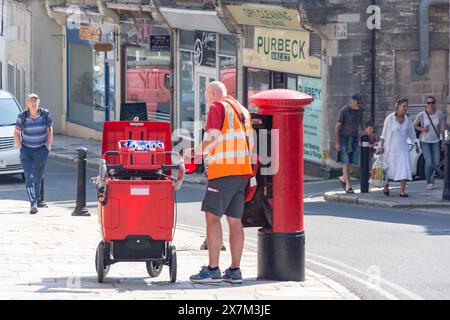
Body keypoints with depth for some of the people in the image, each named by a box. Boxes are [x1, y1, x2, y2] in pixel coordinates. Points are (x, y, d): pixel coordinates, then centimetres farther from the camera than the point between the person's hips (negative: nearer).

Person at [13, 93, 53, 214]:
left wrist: (48, 147, 1)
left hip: (41, 150, 2)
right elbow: (16, 134, 2)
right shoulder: (22, 116, -9)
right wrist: (21, 148, -6)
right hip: (26, 150, -2)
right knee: (29, 176, -13)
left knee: (38, 177, 13)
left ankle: (36, 200, 32)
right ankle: (33, 204, -19)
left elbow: (49, 131, 5)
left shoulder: (45, 114, -6)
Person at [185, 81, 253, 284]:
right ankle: (235, 271, 7)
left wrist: (194, 152, 0)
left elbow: (212, 139, -13)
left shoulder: (218, 107, -2)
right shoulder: (241, 110, 22)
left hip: (224, 170, -8)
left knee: (212, 216, -7)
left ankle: (213, 270, -13)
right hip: (243, 170, 8)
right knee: (235, 220, 8)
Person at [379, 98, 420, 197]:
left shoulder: (407, 120, 2)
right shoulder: (389, 118, -10)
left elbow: (412, 134, 14)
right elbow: (384, 133, -3)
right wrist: (381, 146, -5)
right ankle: (386, 187, 33)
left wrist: (416, 145, 18)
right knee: (389, 169, 9)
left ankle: (402, 191, -9)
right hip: (391, 147, -3)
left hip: (403, 148, 3)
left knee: (404, 169, -9)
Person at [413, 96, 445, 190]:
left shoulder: (440, 114, -6)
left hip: (435, 141, 2)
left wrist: (443, 142, 0)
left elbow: (442, 128, 1)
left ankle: (430, 175, 32)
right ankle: (429, 183, 1)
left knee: (436, 163, 0)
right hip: (425, 142, -2)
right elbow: (414, 125, 2)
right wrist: (422, 129, -16)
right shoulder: (421, 115, -11)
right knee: (429, 162, -13)